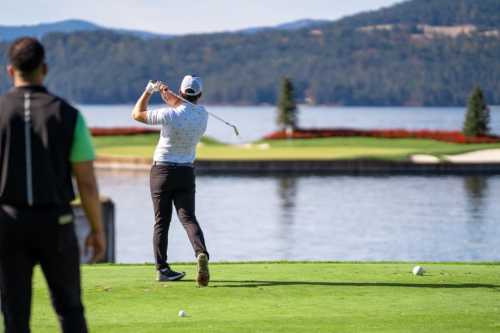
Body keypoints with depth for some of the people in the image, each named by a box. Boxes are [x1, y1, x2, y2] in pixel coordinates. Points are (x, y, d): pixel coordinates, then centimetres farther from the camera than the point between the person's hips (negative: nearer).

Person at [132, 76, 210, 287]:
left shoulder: (171, 115, -18)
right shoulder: (202, 114, -4)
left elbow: (137, 114, -5)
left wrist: (149, 91, 6)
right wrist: (166, 92, 19)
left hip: (162, 171, -2)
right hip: (186, 173, 2)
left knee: (161, 222, 6)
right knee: (188, 218, -2)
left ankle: (162, 268, 6)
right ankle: (201, 252, -29)